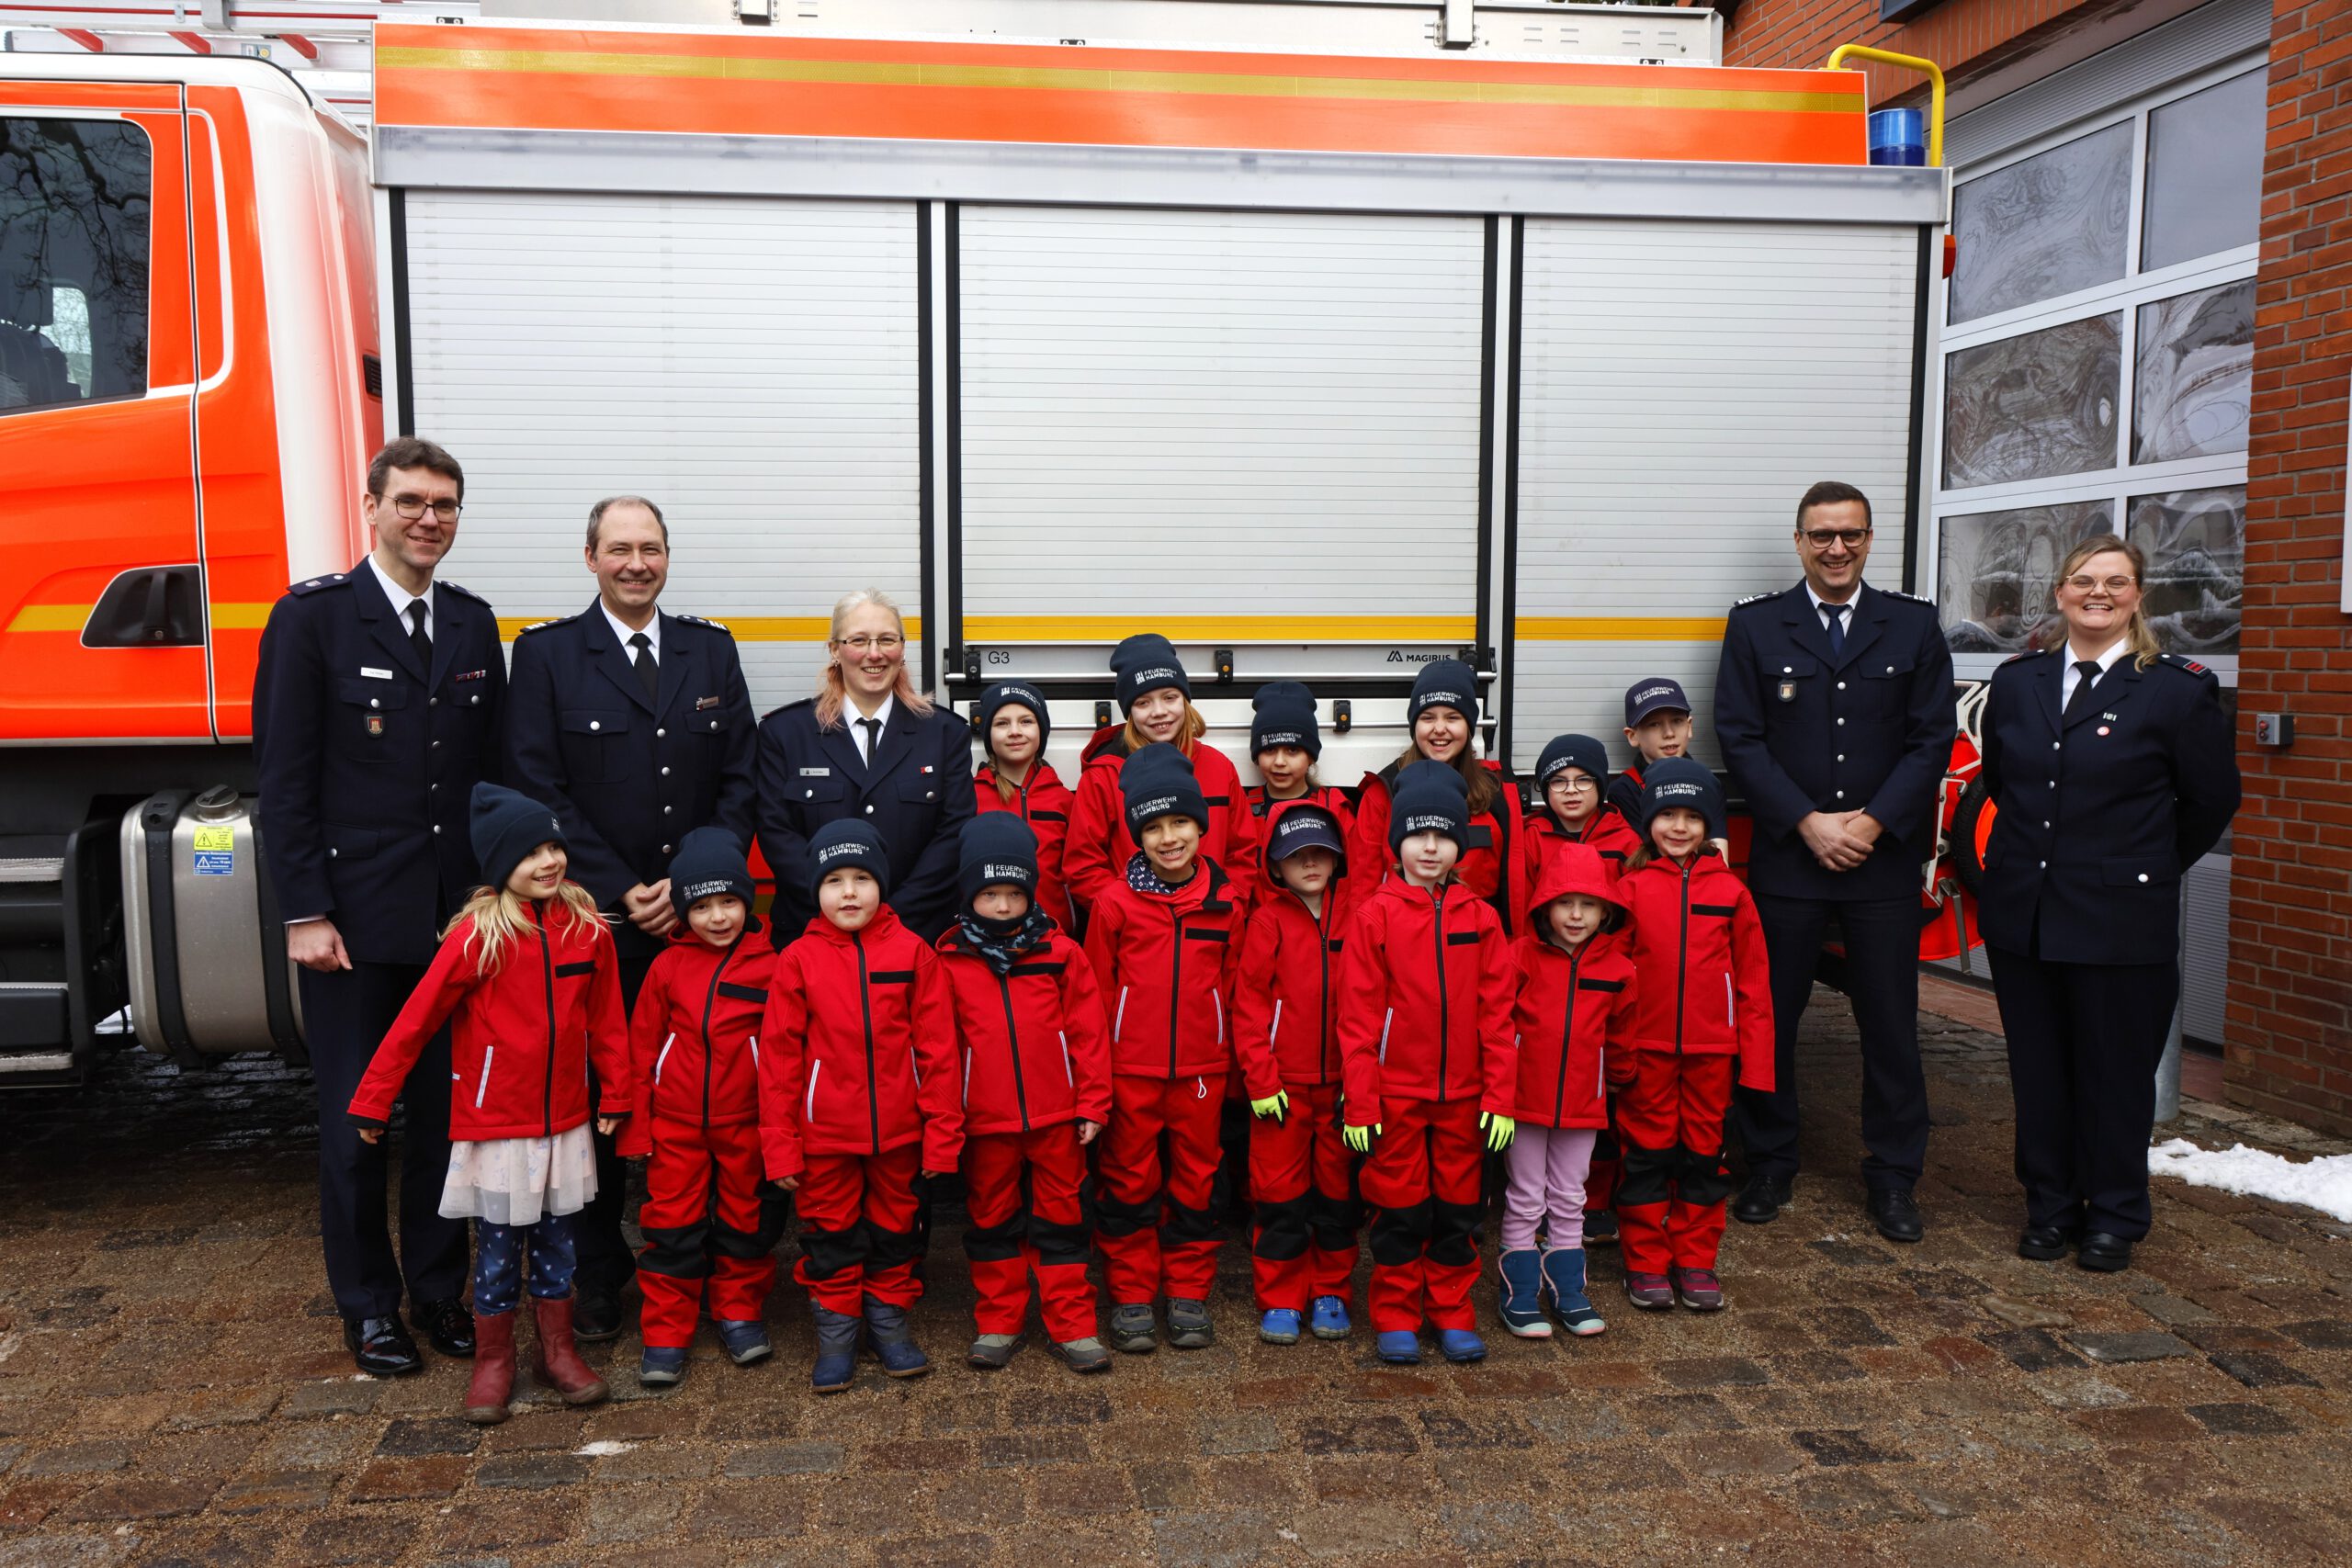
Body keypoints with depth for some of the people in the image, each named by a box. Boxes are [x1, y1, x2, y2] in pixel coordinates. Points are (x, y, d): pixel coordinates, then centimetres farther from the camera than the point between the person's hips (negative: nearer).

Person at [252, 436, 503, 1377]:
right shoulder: (312, 616, -4)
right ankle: (368, 1306, 23)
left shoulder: (472, 623, 10)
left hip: (459, 915, 4)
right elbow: (285, 778, -7)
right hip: (354, 916, -4)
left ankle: (438, 1288, 25)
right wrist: (305, 912, -11)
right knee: (354, 1117, 7)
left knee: (449, 1107, 10)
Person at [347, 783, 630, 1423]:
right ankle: (492, 1363, 25)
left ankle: (557, 1352, 29)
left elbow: (606, 1018, 5)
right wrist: (372, 1100, -8)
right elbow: (415, 1020, -11)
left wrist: (615, 1095, 6)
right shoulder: (479, 934, -15)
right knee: (498, 1250, 9)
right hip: (496, 1126, -3)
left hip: (566, 1121, 3)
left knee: (556, 1243, 15)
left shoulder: (587, 926, -3)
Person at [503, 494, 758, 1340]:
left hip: (698, 916, 2)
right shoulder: (545, 654, 3)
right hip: (594, 921, -2)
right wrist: (623, 892, -10)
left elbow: (739, 781, 6)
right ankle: (600, 1272, 20)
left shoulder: (712, 650, 10)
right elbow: (540, 791, -4)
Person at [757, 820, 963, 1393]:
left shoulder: (912, 952, -5)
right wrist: (779, 1145, -4)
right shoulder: (798, 960, -6)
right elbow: (779, 1057, -3)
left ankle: (889, 1318, 34)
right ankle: (835, 1330, 28)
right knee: (830, 1233, 12)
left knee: (895, 1227, 15)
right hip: (824, 1133, -1)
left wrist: (942, 1132, -5)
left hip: (898, 1131, 1)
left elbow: (937, 1048, -3)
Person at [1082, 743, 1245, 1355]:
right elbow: (1096, 990, 1)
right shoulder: (1114, 902, -5)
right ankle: (1130, 1298, 20)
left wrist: (1226, 1056, 8)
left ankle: (1188, 1294, 25)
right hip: (1130, 1070, -1)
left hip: (1201, 1069, 2)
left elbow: (1230, 986, 9)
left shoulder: (1225, 903, 0)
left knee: (1195, 1182, 11)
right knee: (1129, 1183, 8)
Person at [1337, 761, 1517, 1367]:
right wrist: (1359, 1100, -9)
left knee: (1458, 1205, 12)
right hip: (1395, 1092, -2)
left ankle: (1453, 1315, 26)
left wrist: (1500, 1096, -2)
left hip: (1463, 1094, 2)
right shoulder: (1376, 914, -5)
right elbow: (1358, 1015, -6)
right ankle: (1395, 1318, 22)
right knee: (1399, 1206, 8)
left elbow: (1497, 1013, 2)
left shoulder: (1480, 918, 2)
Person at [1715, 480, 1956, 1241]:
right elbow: (1740, 739, -2)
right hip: (1785, 858, -1)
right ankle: (1769, 1166, 21)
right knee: (1769, 1016, 5)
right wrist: (1808, 824, -11)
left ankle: (1892, 1176, 21)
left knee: (1890, 1021, 7)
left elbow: (1932, 741, 3)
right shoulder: (1754, 626, 4)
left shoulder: (1914, 626, 7)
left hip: (1885, 859, 1)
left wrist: (1871, 823, -9)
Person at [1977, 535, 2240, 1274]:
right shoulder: (2016, 682, 7)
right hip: (2021, 912, 4)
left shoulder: (2178, 688, -5)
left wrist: (2149, 870, 9)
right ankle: (2050, 1208, 26)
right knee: (2037, 1071, 11)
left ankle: (2114, 1219, 23)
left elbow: (2212, 800, 3)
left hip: (2120, 921, -4)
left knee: (2115, 1073, 6)